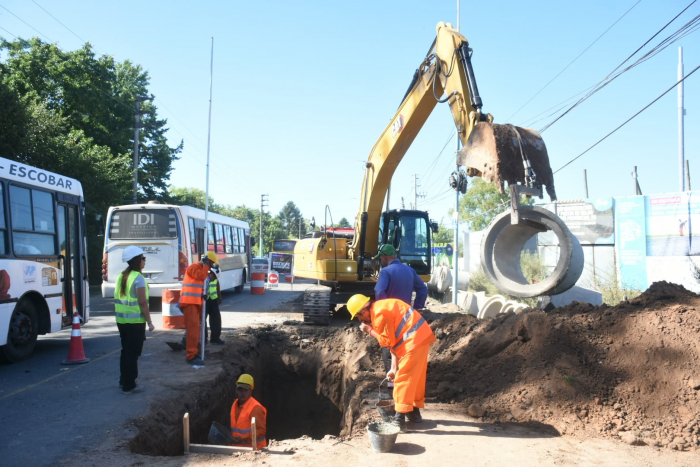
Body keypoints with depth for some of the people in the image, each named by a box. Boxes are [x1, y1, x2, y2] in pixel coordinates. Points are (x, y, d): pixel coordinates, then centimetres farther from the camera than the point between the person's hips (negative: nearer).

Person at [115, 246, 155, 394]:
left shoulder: (121, 276, 10)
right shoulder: (138, 278, -14)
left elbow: (118, 299, 15)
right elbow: (143, 303, -16)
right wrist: (149, 322, -11)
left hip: (122, 320, 8)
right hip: (135, 321, -8)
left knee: (126, 351, 18)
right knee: (133, 353, 0)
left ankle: (123, 381, 28)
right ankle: (129, 385, 4)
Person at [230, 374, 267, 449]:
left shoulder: (256, 408, -16)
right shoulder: (235, 404, 9)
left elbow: (261, 431, -17)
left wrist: (243, 438, -23)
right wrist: (232, 438, 8)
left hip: (252, 448, -7)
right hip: (236, 446, 7)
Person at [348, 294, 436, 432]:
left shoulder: (379, 313, -14)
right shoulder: (383, 309, 17)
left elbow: (388, 341, -11)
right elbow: (394, 339, 18)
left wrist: (369, 330, 2)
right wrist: (394, 368, 16)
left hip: (414, 341, -10)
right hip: (422, 337, 10)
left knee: (403, 379, -5)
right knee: (416, 377, 21)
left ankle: (400, 420, -4)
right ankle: (414, 411, 33)